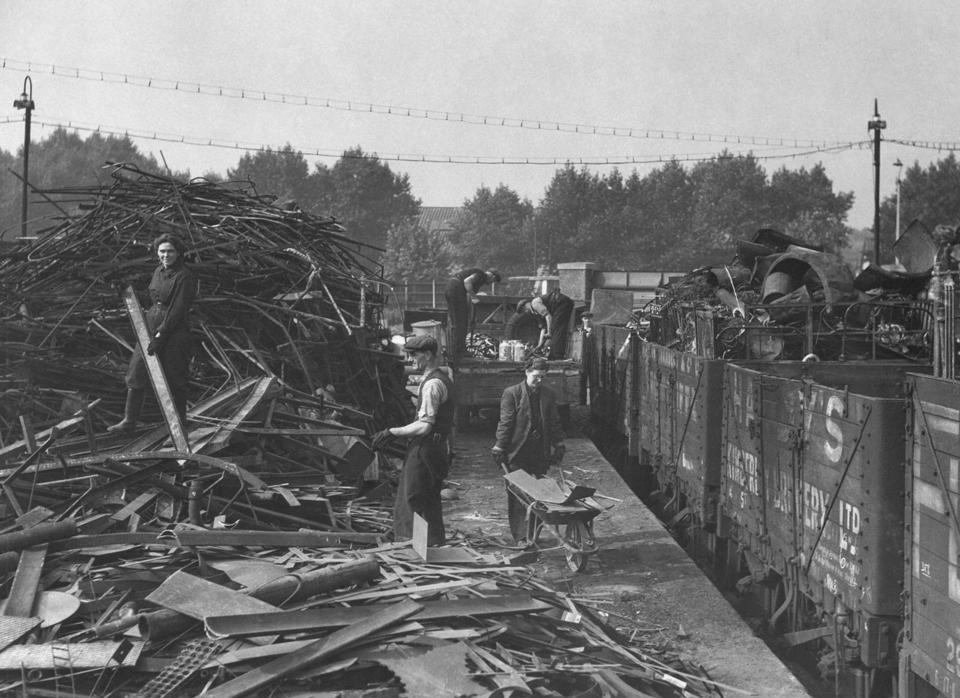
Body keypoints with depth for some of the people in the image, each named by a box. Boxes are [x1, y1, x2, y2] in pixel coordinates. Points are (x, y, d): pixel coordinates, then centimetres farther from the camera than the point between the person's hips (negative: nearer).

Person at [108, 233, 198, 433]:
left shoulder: (185, 277, -15)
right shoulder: (158, 271, 9)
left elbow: (178, 310, -17)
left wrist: (160, 335, -18)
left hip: (174, 330, -7)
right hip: (151, 325, 7)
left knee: (174, 379, 2)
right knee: (136, 372, 6)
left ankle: (179, 423, 18)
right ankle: (129, 420, 15)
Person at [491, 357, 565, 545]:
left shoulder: (549, 395, 10)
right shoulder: (511, 394, -2)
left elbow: (554, 423, 15)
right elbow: (505, 423, -4)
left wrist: (559, 446, 10)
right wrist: (500, 449, -7)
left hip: (540, 452, 3)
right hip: (517, 453, -3)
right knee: (517, 496, 0)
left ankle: (533, 535, 10)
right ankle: (520, 536, 5)